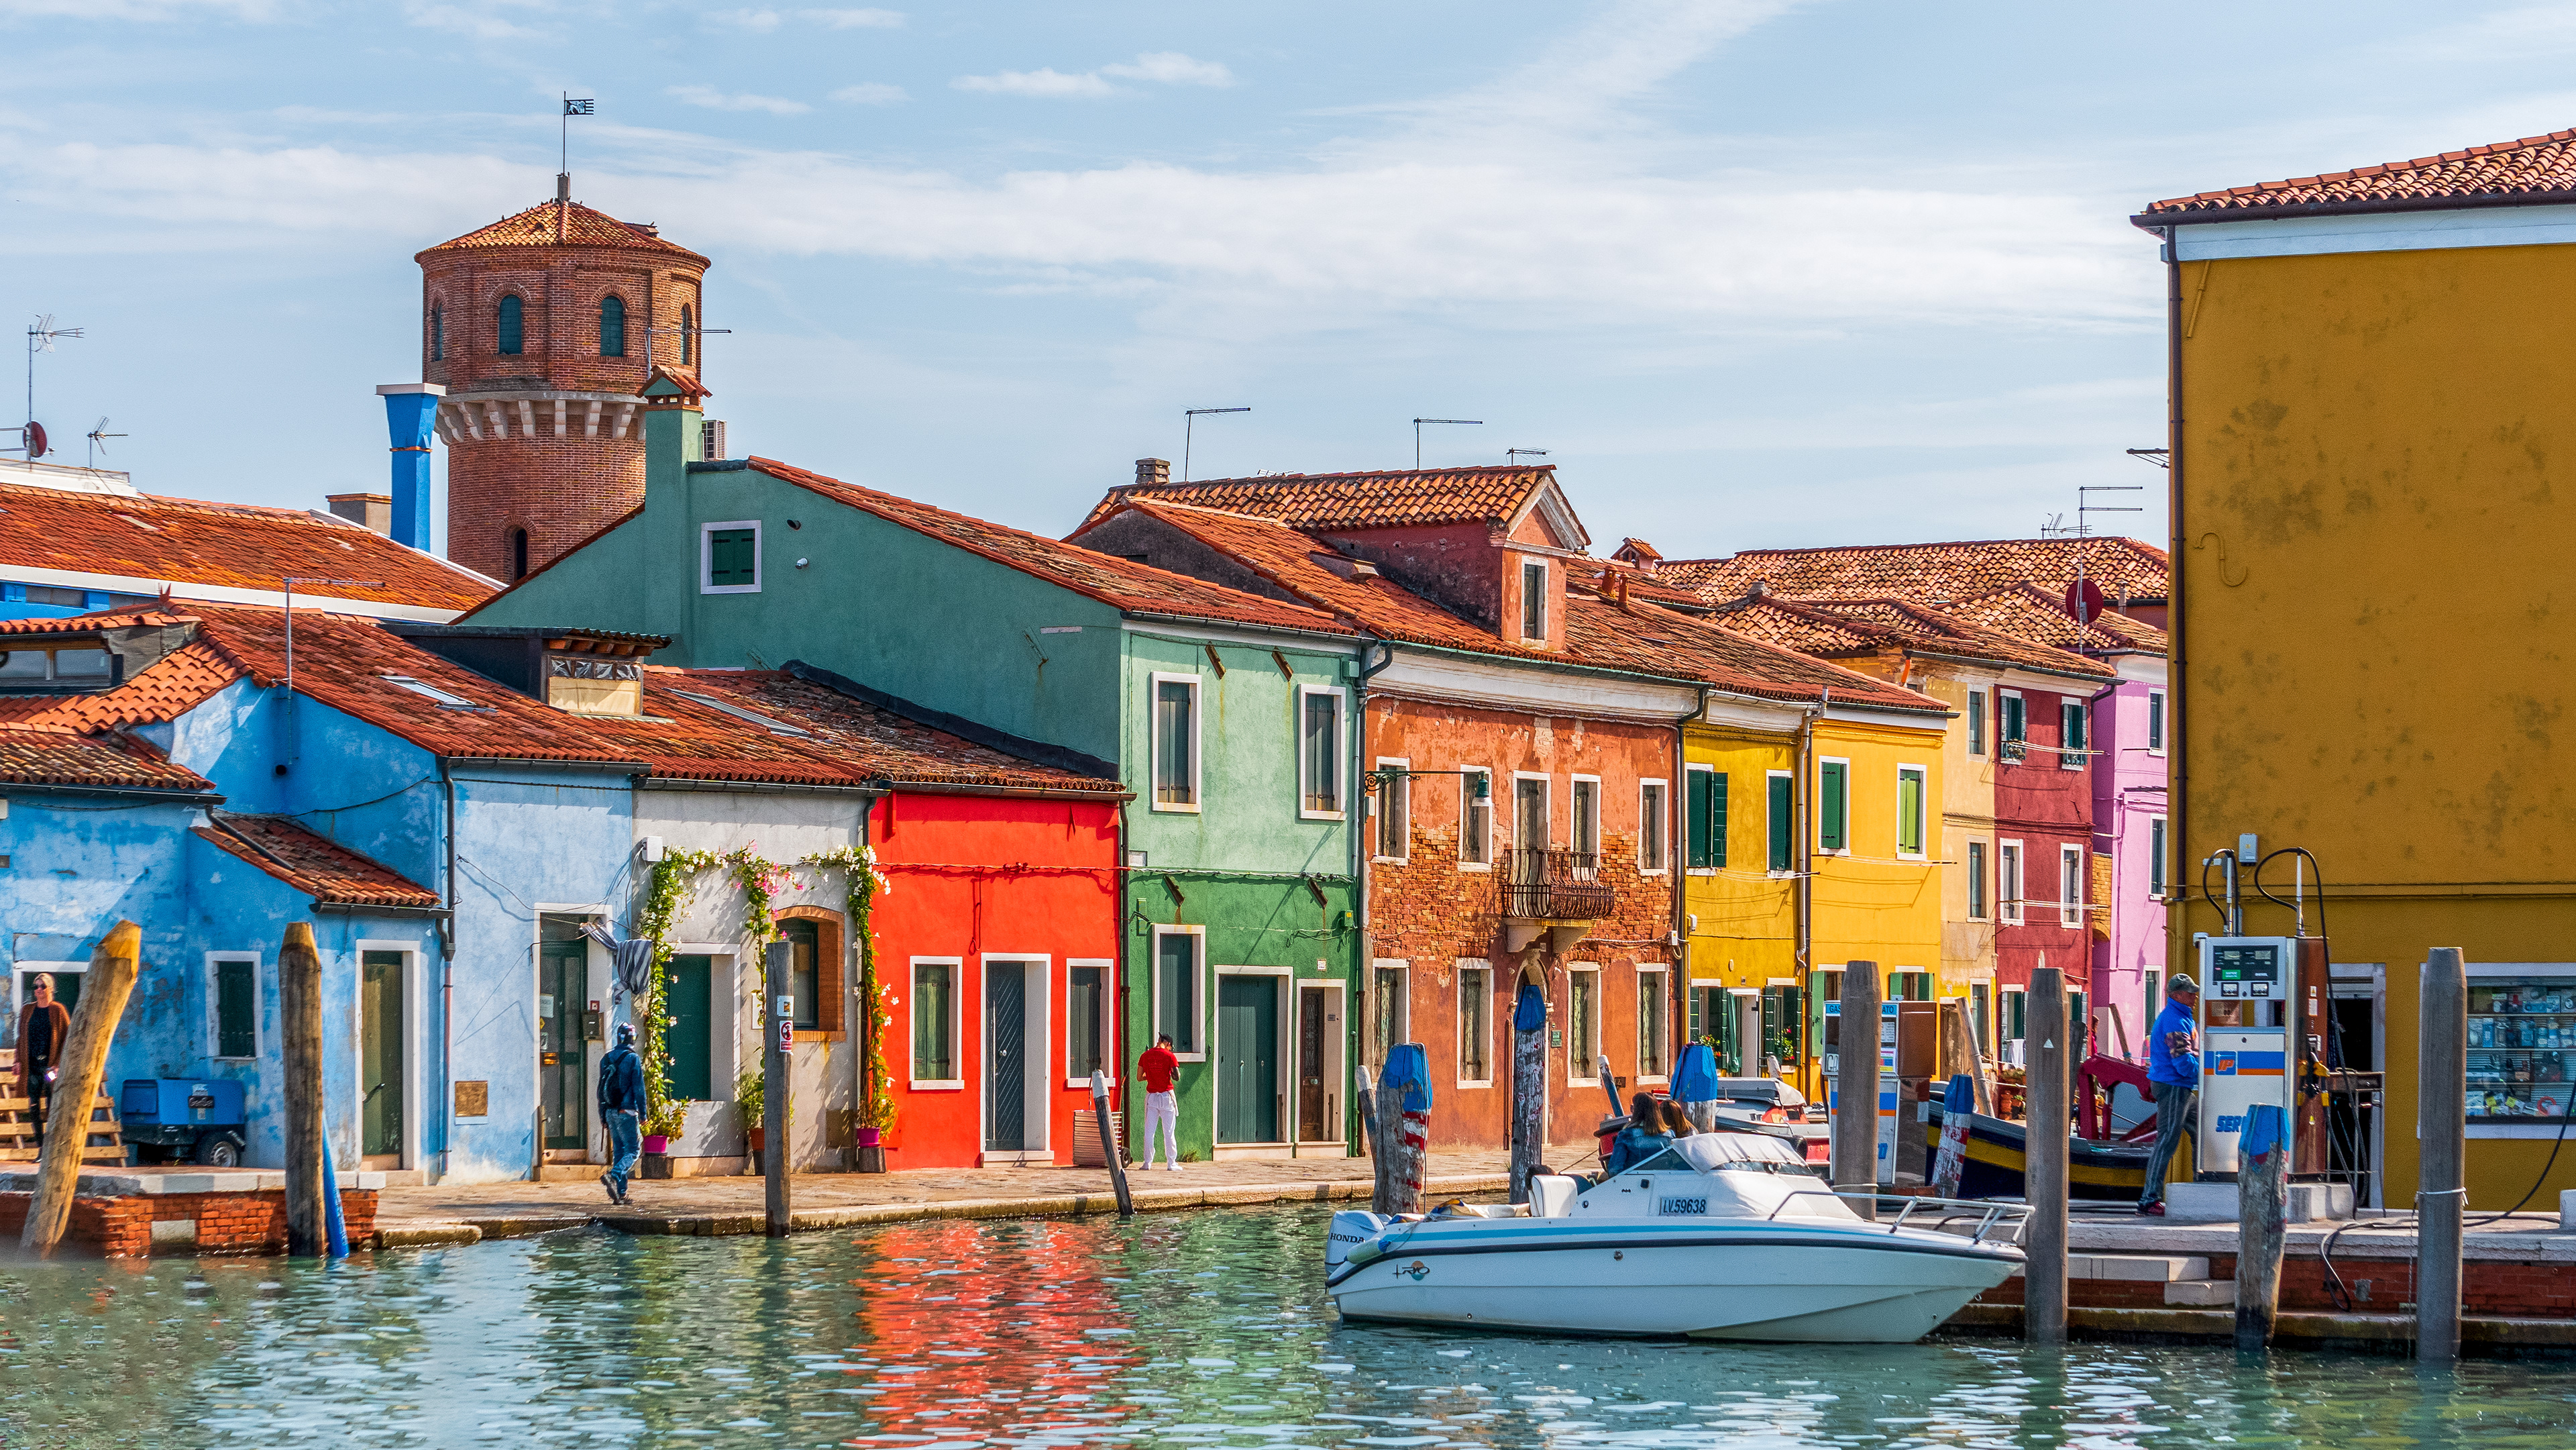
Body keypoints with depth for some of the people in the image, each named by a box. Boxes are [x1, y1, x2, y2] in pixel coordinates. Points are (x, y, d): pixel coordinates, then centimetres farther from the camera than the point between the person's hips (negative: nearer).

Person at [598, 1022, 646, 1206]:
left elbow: (601, 1088, 13)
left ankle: (620, 1193, 10)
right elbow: (638, 1088, -11)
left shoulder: (606, 1059, 9)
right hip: (627, 1111, -6)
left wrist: (603, 1114, 18)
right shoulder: (633, 1059, -10)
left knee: (618, 1149, 12)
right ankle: (614, 1176, -26)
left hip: (611, 1112, 6)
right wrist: (643, 1113, -5)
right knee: (633, 1149, -2)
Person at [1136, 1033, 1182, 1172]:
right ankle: (1171, 1163, 2)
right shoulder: (1170, 1056, -7)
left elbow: (1139, 1077, 6)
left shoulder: (1145, 1056, 3)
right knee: (1169, 1131, 2)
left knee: (1149, 1131, 8)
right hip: (1167, 1095, -2)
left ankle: (1147, 1162, 6)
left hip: (1151, 1096, 3)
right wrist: (1169, 1073, 9)